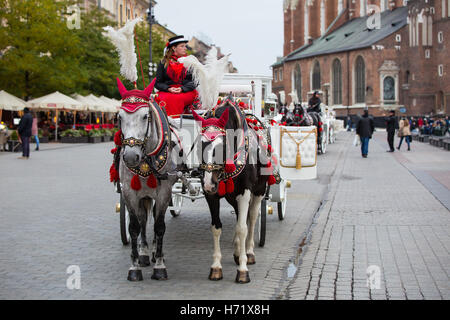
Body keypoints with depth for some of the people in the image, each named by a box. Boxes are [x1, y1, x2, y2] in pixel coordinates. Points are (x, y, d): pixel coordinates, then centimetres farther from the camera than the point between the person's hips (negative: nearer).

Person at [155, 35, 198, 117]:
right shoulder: (163, 63, 14)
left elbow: (194, 81, 5)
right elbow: (157, 83, 10)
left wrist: (182, 88, -13)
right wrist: (168, 89, -10)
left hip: (187, 91, 0)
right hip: (167, 91, 0)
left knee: (177, 99, -33)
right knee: (168, 99, -34)